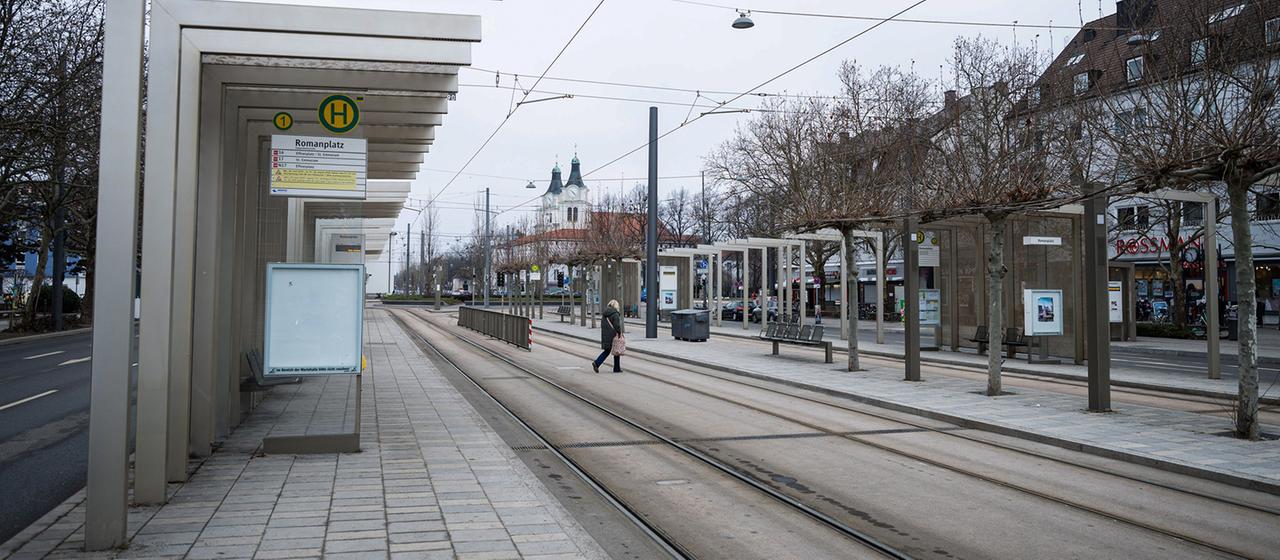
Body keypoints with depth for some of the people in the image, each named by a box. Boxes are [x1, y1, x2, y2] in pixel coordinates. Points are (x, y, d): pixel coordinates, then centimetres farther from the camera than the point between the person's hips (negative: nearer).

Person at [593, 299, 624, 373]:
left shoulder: (605, 314, 11)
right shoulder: (615, 314, -14)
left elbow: (602, 324, 16)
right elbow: (617, 325, -20)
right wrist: (620, 333, -7)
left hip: (605, 336, 7)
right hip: (613, 336, -7)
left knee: (607, 351, 16)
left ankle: (596, 363, -1)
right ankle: (617, 369, 13)